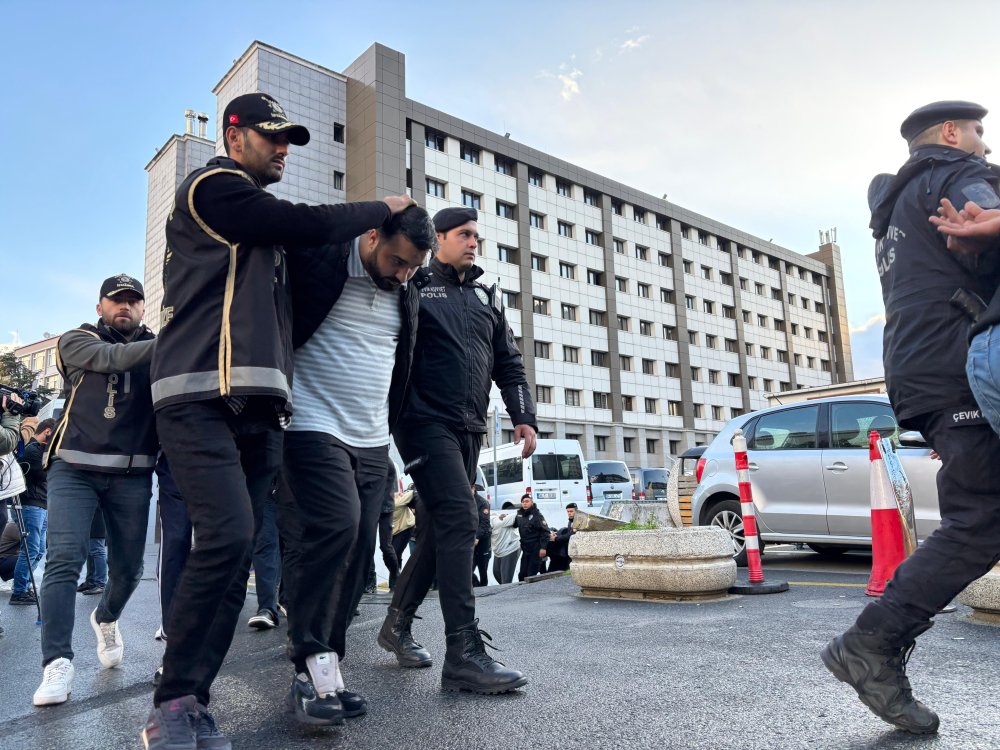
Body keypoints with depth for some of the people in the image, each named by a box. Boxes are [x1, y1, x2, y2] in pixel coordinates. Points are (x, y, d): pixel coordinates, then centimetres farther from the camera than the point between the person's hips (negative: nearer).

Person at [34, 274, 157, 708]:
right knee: (64, 559, -15)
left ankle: (106, 620, 39)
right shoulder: (76, 341, 5)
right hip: (74, 468, -1)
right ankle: (57, 664, -9)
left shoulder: (157, 349, 10)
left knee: (128, 568, 9)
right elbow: (111, 358, -17)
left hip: (131, 474, 2)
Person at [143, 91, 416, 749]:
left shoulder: (264, 224, 29)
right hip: (201, 395, -8)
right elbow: (309, 226, -7)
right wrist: (380, 208, 7)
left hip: (258, 408, 8)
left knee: (237, 555, 2)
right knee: (228, 535, -21)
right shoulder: (212, 187, 2)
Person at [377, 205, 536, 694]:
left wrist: (523, 416, 8)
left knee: (437, 530, 10)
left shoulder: (487, 297, 21)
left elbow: (508, 362, 19)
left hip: (469, 431, 7)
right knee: (459, 521, -17)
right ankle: (464, 654, -15)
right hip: (427, 424, -6)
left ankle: (397, 625, 27)